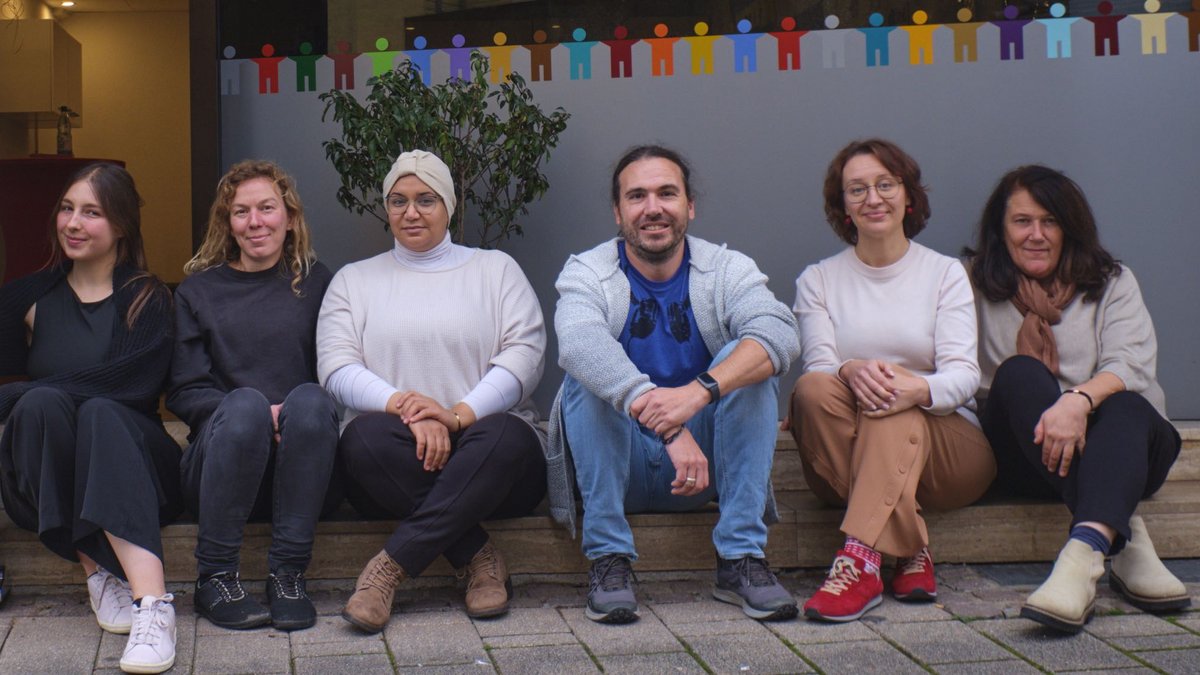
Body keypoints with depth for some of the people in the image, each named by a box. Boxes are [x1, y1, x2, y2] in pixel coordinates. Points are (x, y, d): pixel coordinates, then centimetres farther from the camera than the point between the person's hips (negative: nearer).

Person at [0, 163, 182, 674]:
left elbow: (135, 384, -13)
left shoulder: (147, 300, 5)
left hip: (129, 464, -1)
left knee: (101, 413, -34)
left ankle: (152, 603, -48)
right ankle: (98, 574, -31)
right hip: (43, 486, 2)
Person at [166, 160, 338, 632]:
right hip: (219, 462, 0)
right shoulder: (198, 291, 14)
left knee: (309, 400, -31)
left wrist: (297, 413, -15)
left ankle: (288, 573, -29)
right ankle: (214, 577, -25)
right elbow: (183, 392, 5)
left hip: (301, 470, 0)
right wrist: (251, 414, -14)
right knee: (245, 404, -32)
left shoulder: (316, 283, 13)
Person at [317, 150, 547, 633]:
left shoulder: (496, 269, 17)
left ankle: (391, 565, -32)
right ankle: (478, 557, -24)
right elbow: (336, 368, 2)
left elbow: (525, 354, 1)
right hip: (400, 466, 1)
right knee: (367, 436, -34)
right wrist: (405, 408, -19)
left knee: (506, 434, -35)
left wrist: (460, 414, -18)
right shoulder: (354, 280, 18)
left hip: (487, 465, 0)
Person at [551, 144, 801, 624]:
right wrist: (669, 429, -45)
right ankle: (609, 558, -24)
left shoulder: (727, 270, -1)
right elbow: (580, 343, -30)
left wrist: (700, 391, -43)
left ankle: (741, 557, -21)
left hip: (705, 464, 1)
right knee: (590, 374, -24)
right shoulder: (586, 273, -6)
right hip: (617, 469, -1)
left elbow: (780, 334, -23)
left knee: (747, 361, -20)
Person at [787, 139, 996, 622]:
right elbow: (818, 365, -4)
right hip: (848, 456, 1)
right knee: (813, 389, -31)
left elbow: (963, 374, -4)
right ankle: (910, 551, -35)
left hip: (943, 444, -1)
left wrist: (920, 389, -30)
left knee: (895, 412, -34)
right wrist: (850, 372, -30)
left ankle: (861, 559, -48)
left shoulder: (945, 274, 10)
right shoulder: (818, 280, 13)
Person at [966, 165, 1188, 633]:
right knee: (1019, 373, -30)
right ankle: (1124, 539, -41)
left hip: (1113, 442, 0)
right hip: (1023, 457, 0)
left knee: (1127, 407, -33)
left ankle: (1084, 553, -57)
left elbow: (1131, 363, -8)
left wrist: (1079, 400, -30)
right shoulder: (978, 289, 12)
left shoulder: (1112, 283, 11)